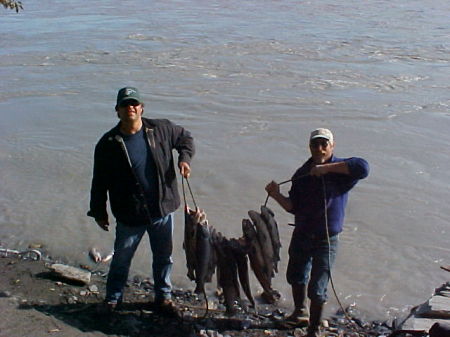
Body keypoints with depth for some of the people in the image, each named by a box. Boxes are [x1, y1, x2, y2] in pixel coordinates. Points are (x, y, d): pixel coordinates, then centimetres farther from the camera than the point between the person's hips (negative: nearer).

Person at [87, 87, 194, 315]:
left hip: (163, 210, 2)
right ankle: (113, 298, 34)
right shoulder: (108, 144, -9)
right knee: (121, 259, 12)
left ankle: (163, 296, 37)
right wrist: (98, 212, 0)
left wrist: (184, 159, -4)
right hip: (129, 216, -2)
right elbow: (100, 182, -2)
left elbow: (185, 138, 14)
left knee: (163, 257, 17)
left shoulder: (161, 129, -5)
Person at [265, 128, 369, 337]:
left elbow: (362, 167, -32)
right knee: (295, 277, 24)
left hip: (326, 239, -5)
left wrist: (327, 168, -30)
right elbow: (293, 207, 5)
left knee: (317, 288, -3)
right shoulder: (302, 174, 4)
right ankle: (300, 312, 49)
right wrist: (277, 196, -13)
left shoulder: (340, 170, -9)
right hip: (301, 235, 5)